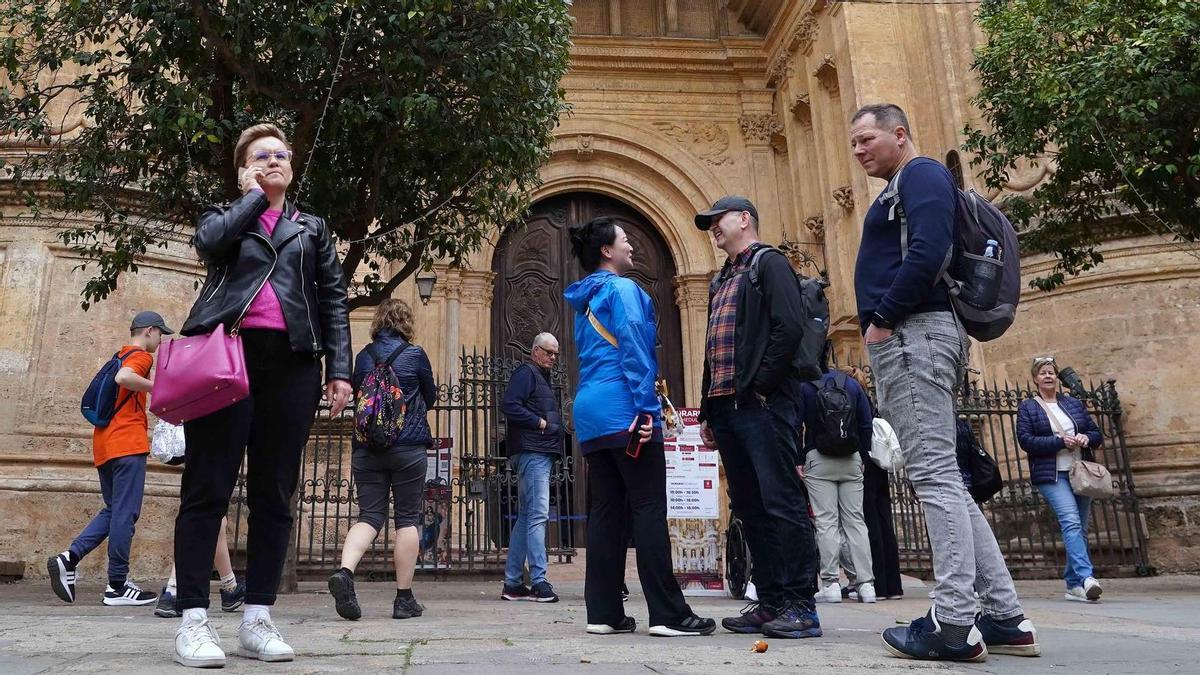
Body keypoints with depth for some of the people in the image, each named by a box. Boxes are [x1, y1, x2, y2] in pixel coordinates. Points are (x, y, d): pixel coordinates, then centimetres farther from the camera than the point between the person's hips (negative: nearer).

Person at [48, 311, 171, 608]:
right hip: (127, 443, -9)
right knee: (125, 513, -6)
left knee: (113, 510, 15)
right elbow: (123, 377, -25)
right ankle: (117, 586, -4)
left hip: (103, 444, 9)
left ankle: (69, 558, 0)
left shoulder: (120, 356, 22)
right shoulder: (141, 355, -4)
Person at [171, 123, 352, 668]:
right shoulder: (223, 216, 18)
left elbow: (334, 300, 14)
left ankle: (257, 619, 6)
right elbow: (209, 241, -9)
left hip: (291, 362, 2)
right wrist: (254, 196, 6)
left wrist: (338, 369, 4)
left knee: (274, 494, 1)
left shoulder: (312, 229, 23)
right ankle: (193, 619, -2)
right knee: (208, 486, -6)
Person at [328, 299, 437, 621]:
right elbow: (430, 398, 10)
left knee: (369, 516, 7)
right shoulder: (415, 354, -3)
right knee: (408, 519, 4)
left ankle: (345, 571, -19)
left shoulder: (364, 356, 6)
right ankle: (404, 599, 8)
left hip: (367, 447, 3)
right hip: (409, 447, -3)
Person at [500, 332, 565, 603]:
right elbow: (510, 406, -19)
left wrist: (554, 424, 11)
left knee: (526, 517, 10)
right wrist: (540, 422, -15)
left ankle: (512, 583, 14)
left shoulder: (541, 377, 26)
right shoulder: (526, 373, -5)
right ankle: (538, 581, -13)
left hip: (541, 454, 10)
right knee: (537, 516, -13)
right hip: (532, 452, -10)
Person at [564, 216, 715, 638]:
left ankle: (603, 613, 7)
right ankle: (668, 614, -7)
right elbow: (633, 348, -15)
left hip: (590, 412, 9)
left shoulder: (585, 300, 23)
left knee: (606, 512, 7)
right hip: (623, 409, -9)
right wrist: (646, 408, -18)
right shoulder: (622, 289, -3)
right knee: (649, 509, -8)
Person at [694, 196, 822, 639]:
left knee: (782, 502, -7)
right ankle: (770, 603, 15)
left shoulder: (769, 264, 1)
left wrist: (761, 386, -15)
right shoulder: (722, 280, 26)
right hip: (727, 406, 9)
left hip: (763, 404, -9)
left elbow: (789, 329, -14)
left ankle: (800, 606, -1)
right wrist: (708, 411, 17)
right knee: (749, 508, 9)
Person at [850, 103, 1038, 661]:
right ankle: (1006, 618, 12)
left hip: (914, 334, -10)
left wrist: (882, 319, -15)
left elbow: (928, 251, -19)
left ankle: (953, 625, -9)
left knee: (935, 477, -11)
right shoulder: (900, 191, 27)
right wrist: (883, 326, 12)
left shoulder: (922, 175, -2)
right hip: (908, 338, 10)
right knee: (943, 480, 8)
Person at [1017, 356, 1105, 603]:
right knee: (1071, 522, -22)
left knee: (1079, 528, 6)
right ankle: (1085, 577, -31)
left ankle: (1073, 584, 13)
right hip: (1052, 476, -5)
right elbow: (1025, 440, -8)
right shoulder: (1027, 408, 4)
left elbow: (1096, 433, 18)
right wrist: (1060, 441, -16)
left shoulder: (1074, 403, 17)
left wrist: (1087, 438, -6)